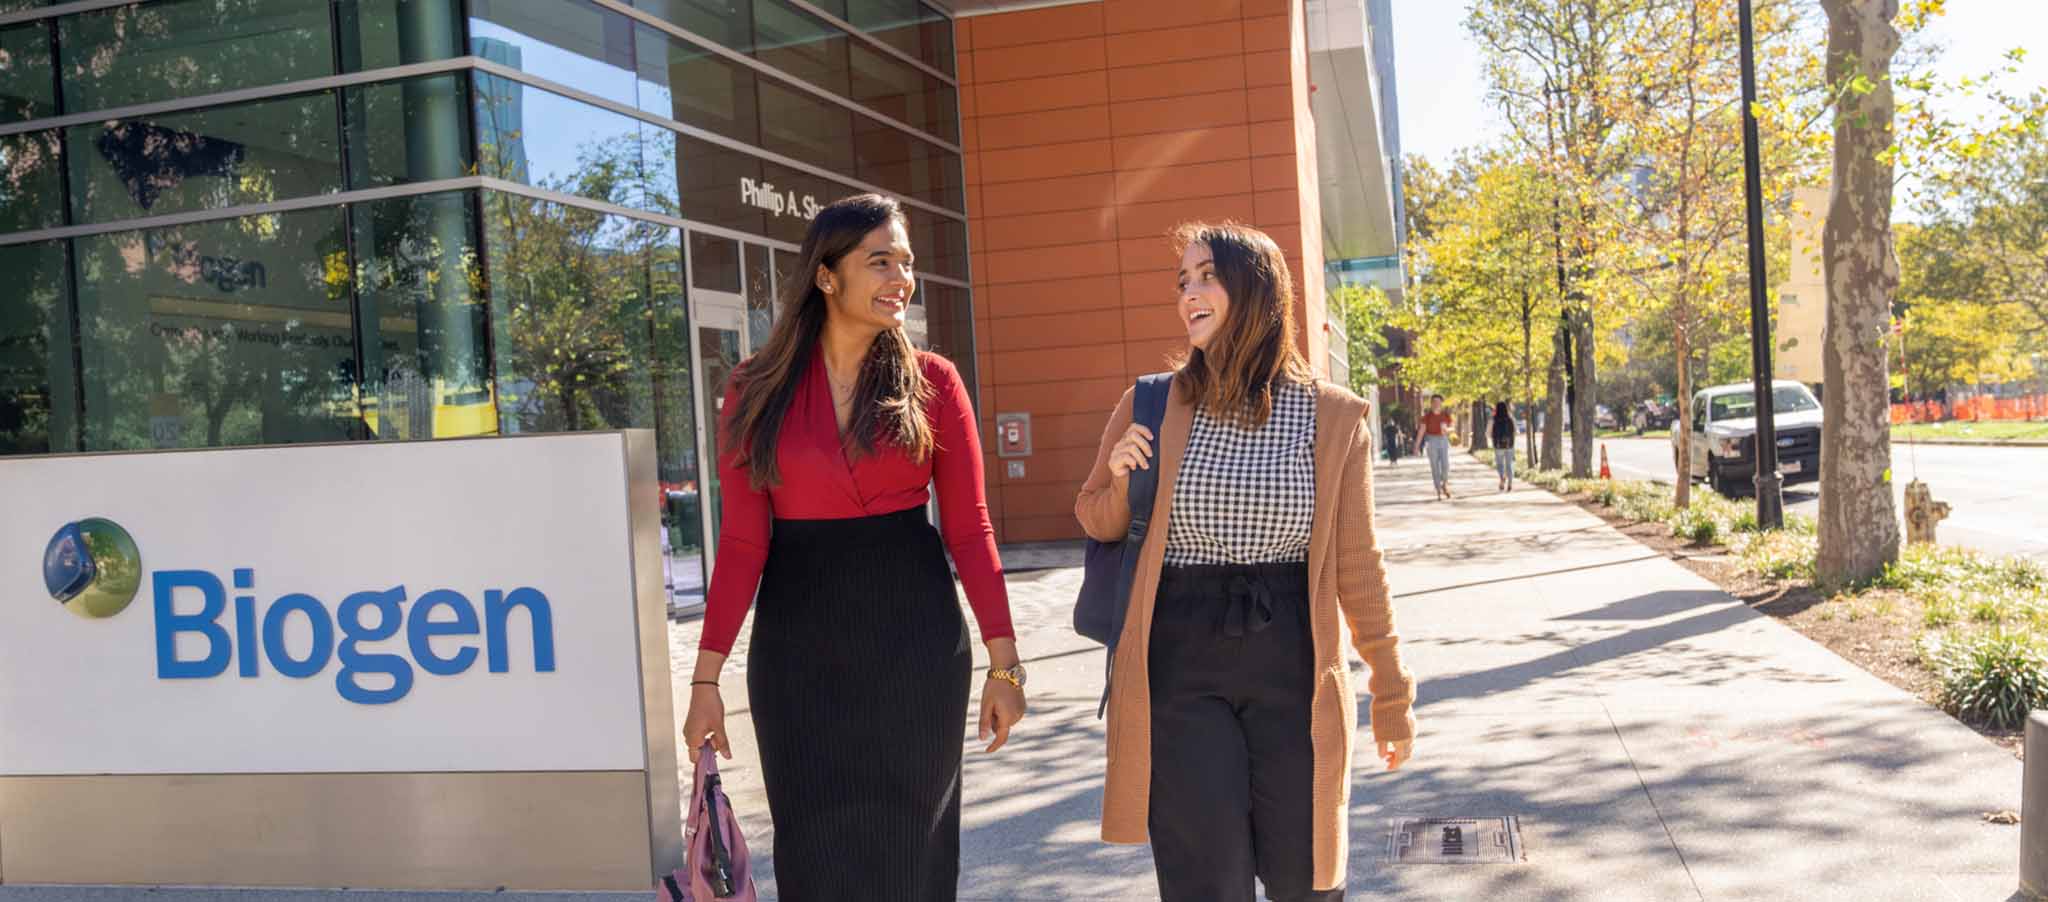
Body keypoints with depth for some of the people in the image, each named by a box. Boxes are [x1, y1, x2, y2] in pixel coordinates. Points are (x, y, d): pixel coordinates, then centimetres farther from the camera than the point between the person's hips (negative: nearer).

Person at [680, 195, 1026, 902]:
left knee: (908, 843, 9)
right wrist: (706, 678, -6)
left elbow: (970, 528, 0)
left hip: (916, 646, 0)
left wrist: (1003, 662, -3)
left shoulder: (932, 382, -1)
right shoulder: (758, 391, -1)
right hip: (798, 652, 0)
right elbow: (742, 541, -2)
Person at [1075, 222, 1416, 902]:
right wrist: (1121, 478, -11)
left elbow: (1357, 564, 5)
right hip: (1178, 666, 0)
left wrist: (1392, 694, 8)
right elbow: (1096, 521, 12)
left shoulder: (1333, 417, -1)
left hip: (1291, 666, 0)